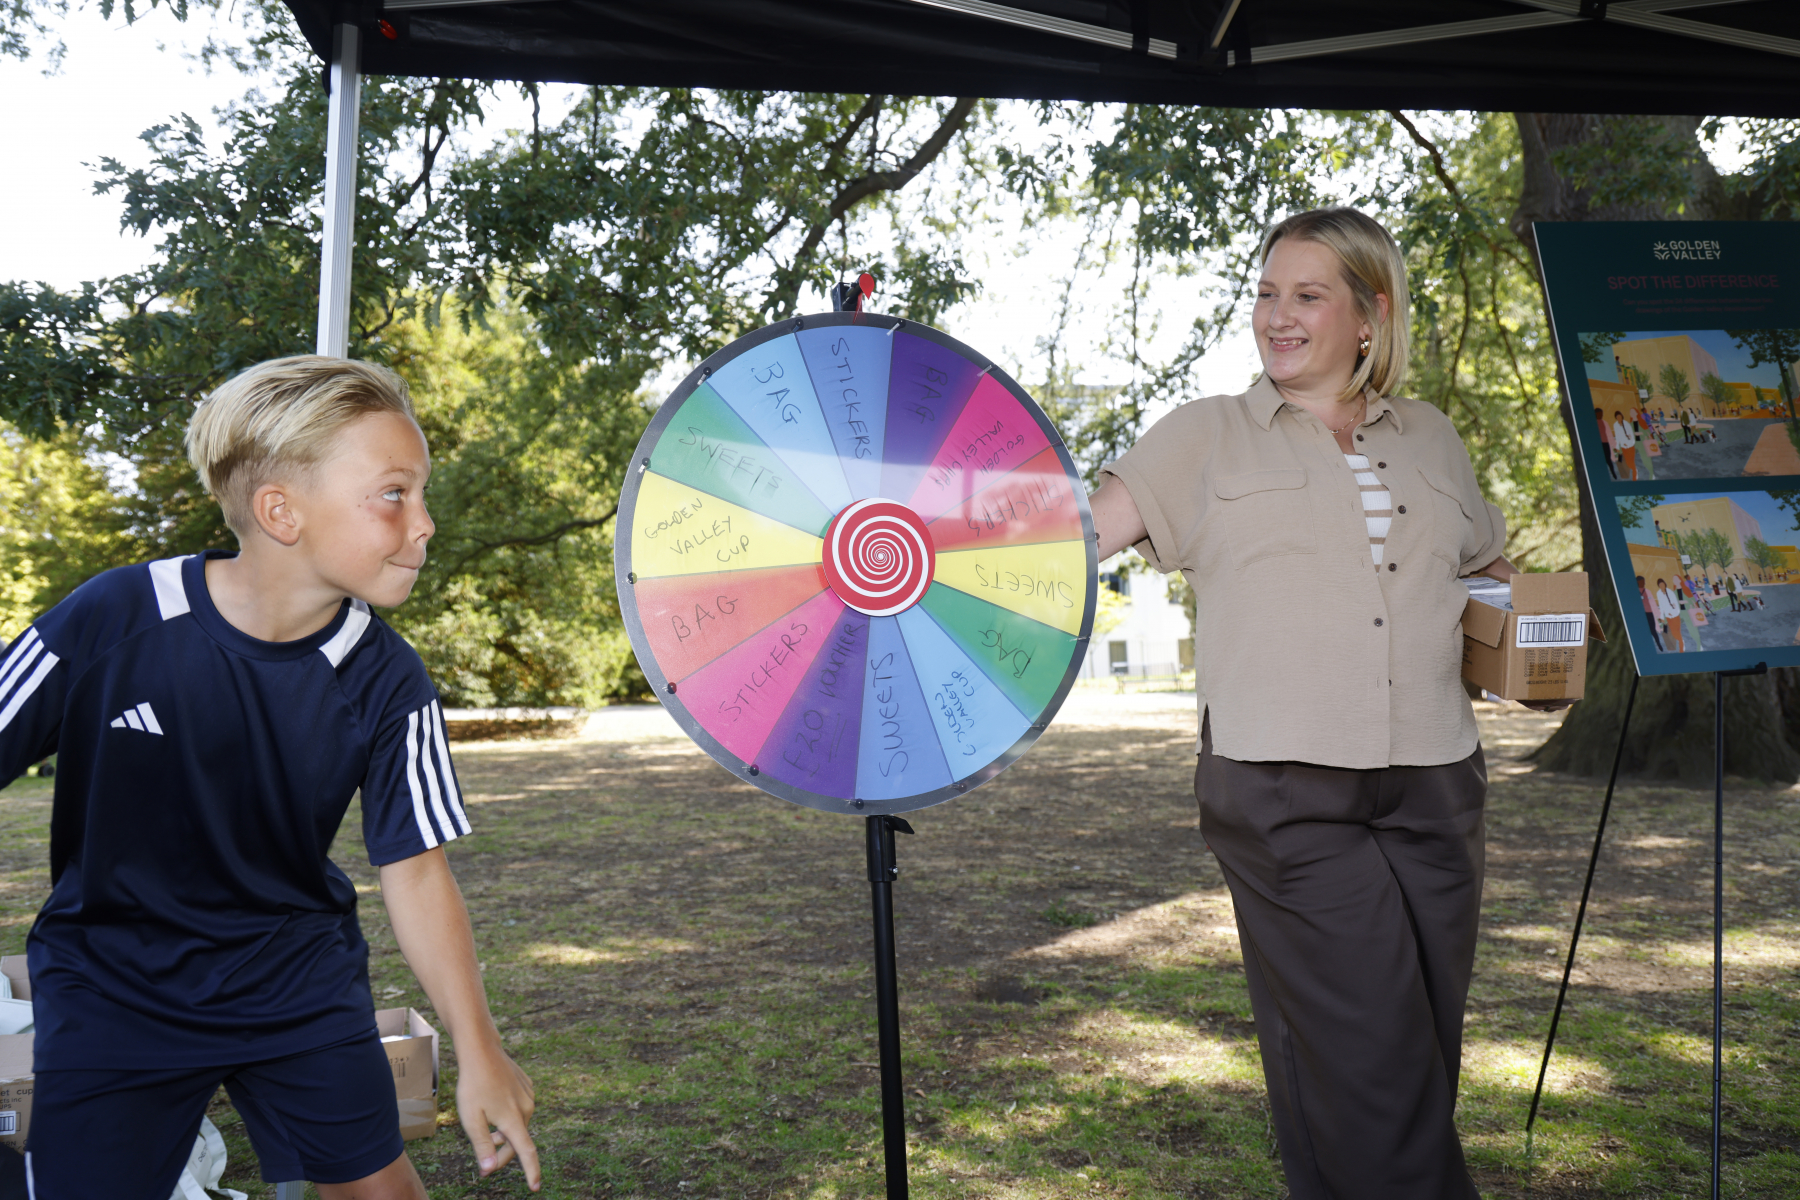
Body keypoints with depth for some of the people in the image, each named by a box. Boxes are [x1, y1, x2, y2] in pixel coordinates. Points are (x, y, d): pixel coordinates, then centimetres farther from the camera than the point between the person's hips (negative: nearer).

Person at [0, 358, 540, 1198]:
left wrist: (478, 1053, -15)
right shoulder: (112, 621, -20)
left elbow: (414, 870, -10)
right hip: (111, 989, -1)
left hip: (300, 979, 2)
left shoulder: (385, 682, -15)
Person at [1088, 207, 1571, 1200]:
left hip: (1434, 785, 4)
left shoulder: (1430, 439, 16)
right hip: (1286, 794, -4)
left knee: (1423, 1066, 9)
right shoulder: (1208, 437, 6)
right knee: (1369, 1074, -8)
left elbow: (1493, 564, 31)